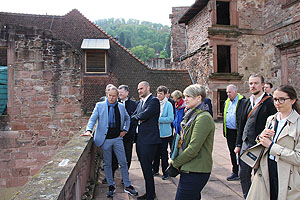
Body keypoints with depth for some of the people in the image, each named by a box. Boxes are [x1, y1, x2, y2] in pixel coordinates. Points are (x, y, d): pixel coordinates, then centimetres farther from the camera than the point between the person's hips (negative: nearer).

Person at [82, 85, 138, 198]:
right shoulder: (100, 105, -1)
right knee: (107, 164, 9)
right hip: (105, 139, -1)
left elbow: (127, 118, 21)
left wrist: (125, 130, 11)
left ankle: (127, 186, 19)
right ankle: (111, 186, 25)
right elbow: (93, 119, -6)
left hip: (117, 139, 2)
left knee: (123, 162, 4)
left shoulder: (121, 107, 6)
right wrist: (88, 130, -22)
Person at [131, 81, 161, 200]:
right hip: (140, 139, 9)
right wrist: (138, 118, -7)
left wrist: (136, 117, -2)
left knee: (147, 168, -2)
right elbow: (132, 116, 14)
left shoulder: (154, 101, -9)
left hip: (149, 139, -9)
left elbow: (145, 115, -21)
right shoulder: (141, 102, 17)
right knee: (145, 167, 16)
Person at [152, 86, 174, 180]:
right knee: (156, 151, 14)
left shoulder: (168, 105, -7)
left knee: (164, 153, 5)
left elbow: (171, 119, -14)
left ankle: (165, 172, 19)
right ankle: (155, 170, 30)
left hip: (164, 133, -4)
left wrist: (158, 119, -18)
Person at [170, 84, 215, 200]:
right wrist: (174, 158, 7)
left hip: (195, 172, -9)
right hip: (189, 169, 9)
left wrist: (175, 162, -10)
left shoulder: (204, 118, -19)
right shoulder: (192, 114, 12)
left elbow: (193, 149, -22)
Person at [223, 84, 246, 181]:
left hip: (238, 132, -7)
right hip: (229, 132, 7)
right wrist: (225, 130, 14)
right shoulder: (227, 102, 14)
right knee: (232, 152, 14)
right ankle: (235, 172, 26)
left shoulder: (242, 102, -9)